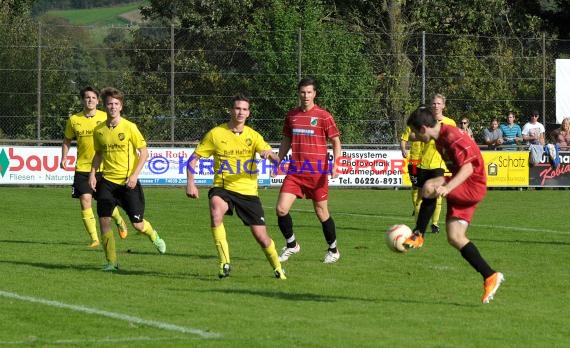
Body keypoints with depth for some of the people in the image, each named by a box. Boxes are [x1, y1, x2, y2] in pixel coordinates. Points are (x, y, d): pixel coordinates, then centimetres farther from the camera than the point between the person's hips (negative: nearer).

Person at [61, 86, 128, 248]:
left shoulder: (105, 118, -3)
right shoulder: (74, 120, 1)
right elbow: (67, 140, 15)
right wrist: (64, 158, 0)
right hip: (82, 168, 1)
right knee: (85, 202, -9)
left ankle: (119, 221, 39)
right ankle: (94, 239, -1)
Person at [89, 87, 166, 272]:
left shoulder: (129, 127, -8)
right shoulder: (99, 130, 4)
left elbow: (144, 152, -5)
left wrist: (134, 175, -14)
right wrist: (92, 173, 5)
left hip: (128, 182, -3)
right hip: (107, 181, 3)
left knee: (138, 224, -3)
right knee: (103, 220, -9)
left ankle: (154, 236, 33)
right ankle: (111, 261, 3)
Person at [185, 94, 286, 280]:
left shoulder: (253, 135, 3)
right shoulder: (216, 134, -1)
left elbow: (275, 159, -8)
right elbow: (194, 158, 3)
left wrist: (269, 154, -33)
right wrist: (190, 182, -12)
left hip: (248, 191, 2)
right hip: (222, 188, -2)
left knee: (261, 236, 1)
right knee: (216, 211, -36)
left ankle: (278, 269, 29)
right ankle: (224, 262, -27)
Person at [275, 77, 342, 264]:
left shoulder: (323, 116, -5)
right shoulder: (291, 115, 9)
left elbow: (336, 142, -2)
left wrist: (335, 165, -15)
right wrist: (277, 161, 10)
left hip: (318, 173, -4)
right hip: (295, 172, 4)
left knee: (321, 213, 4)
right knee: (281, 209, -8)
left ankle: (333, 250, 24)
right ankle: (291, 245, 13)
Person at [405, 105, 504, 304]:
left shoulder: (452, 137, -18)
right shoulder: (439, 139, 12)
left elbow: (468, 168, -26)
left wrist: (447, 187, -36)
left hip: (473, 186, -10)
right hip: (462, 189, 10)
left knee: (429, 187, -29)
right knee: (455, 238, 3)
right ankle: (490, 277, 6)